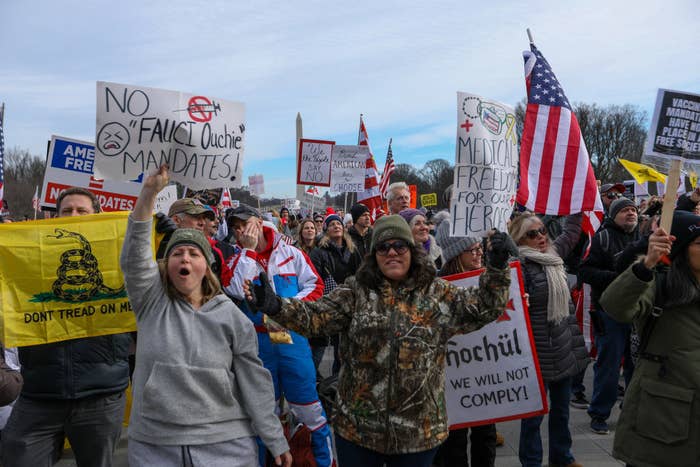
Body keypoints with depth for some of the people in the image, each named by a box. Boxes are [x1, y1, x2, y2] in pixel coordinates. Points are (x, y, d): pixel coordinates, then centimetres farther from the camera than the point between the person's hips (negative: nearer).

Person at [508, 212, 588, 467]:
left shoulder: (554, 253, 6)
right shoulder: (519, 266, -17)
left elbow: (571, 232, 20)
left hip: (565, 345, 8)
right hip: (539, 351, -7)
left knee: (561, 406, 21)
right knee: (534, 411, 6)